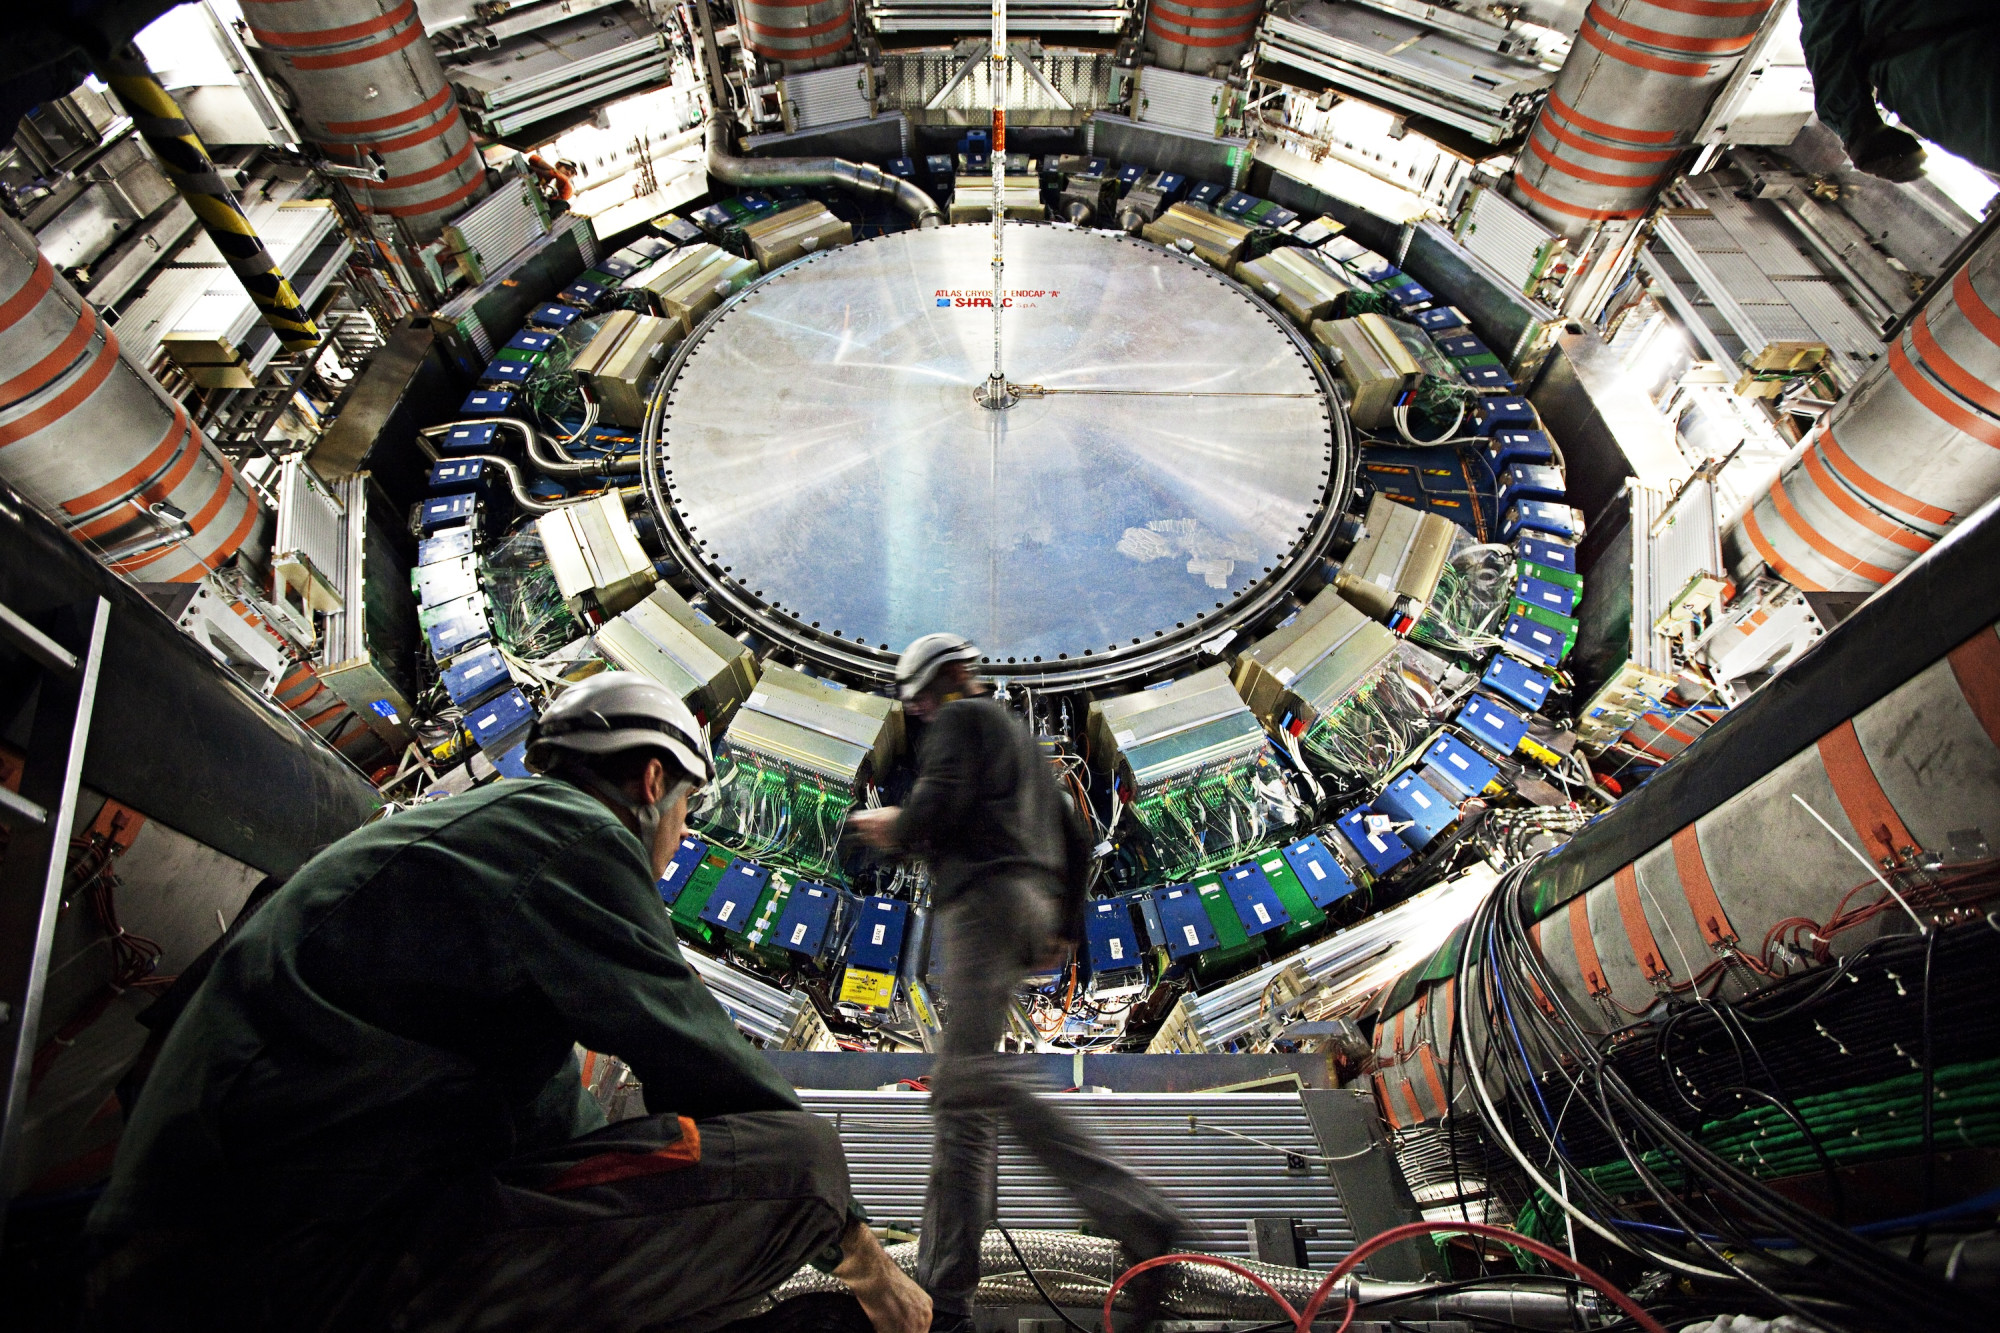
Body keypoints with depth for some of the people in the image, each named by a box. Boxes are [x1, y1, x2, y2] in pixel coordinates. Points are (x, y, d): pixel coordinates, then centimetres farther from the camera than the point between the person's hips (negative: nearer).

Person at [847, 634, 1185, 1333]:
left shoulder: (960, 717, 3)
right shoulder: (1021, 735, 30)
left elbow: (940, 803, -13)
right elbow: (1063, 842, 27)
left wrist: (891, 825, 4)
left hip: (984, 896, -10)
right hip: (1032, 902, 10)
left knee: (980, 1077, -19)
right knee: (955, 1092, 7)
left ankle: (1139, 1217, -25)